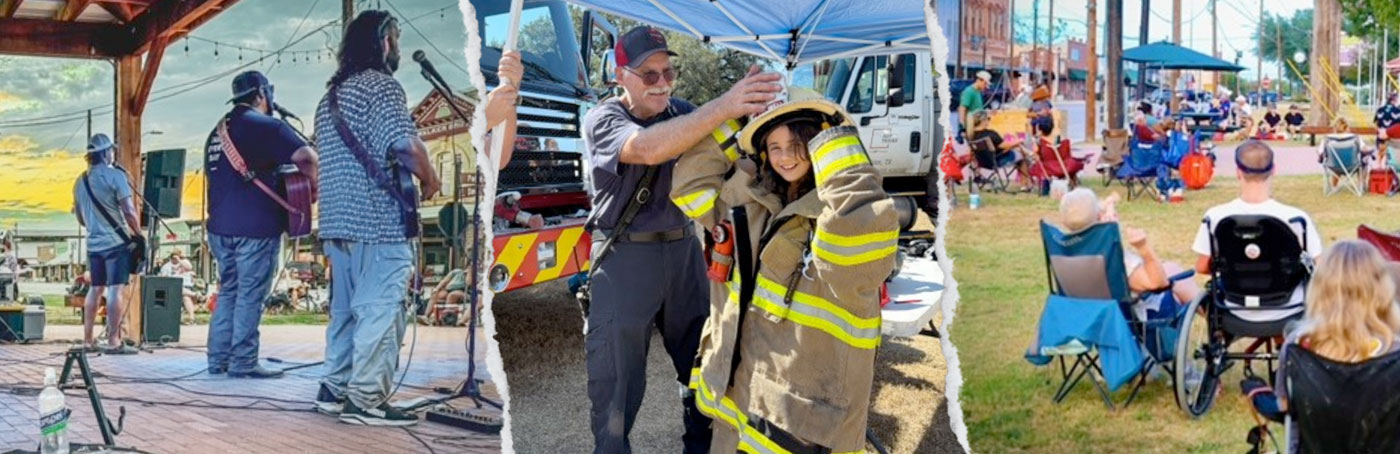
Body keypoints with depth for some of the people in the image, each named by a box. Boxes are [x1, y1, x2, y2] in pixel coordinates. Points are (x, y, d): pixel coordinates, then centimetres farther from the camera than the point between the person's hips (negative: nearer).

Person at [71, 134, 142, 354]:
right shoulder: (115, 176, -10)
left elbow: (80, 217, 20)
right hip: (116, 241, -7)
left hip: (93, 243, 7)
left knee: (95, 289, 14)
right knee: (115, 289, -7)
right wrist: (138, 234, -3)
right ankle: (113, 342, -10)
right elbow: (129, 210, -15)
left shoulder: (80, 181, 12)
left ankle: (87, 341, 15)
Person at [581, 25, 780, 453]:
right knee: (616, 378, -2)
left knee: (703, 361, 12)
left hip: (682, 250, 5)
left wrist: (748, 105, -27)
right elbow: (646, 148, -31)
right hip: (624, 257, -5)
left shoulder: (682, 113, 7)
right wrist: (724, 106, -40)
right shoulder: (602, 120, -10)